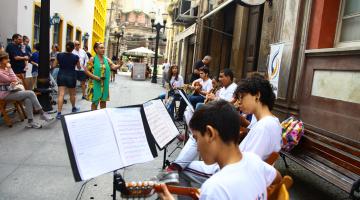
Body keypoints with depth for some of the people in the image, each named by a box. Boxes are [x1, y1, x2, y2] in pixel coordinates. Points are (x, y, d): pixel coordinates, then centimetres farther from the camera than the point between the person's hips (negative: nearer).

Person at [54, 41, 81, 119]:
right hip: (71, 76, -1)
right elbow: (79, 67, 6)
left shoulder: (59, 55, -5)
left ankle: (59, 113, -11)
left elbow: (54, 65, 4)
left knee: (61, 94, -4)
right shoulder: (75, 57, -9)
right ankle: (73, 108, 37)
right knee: (72, 94, 17)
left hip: (61, 76, 1)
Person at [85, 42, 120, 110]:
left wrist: (119, 65, -25)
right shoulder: (92, 59, -6)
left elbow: (113, 67, -4)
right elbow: (86, 70, -7)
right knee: (95, 101, 4)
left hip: (104, 84, 4)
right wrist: (95, 77, -18)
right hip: (95, 84, -4)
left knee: (103, 101, 12)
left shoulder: (107, 59, 5)